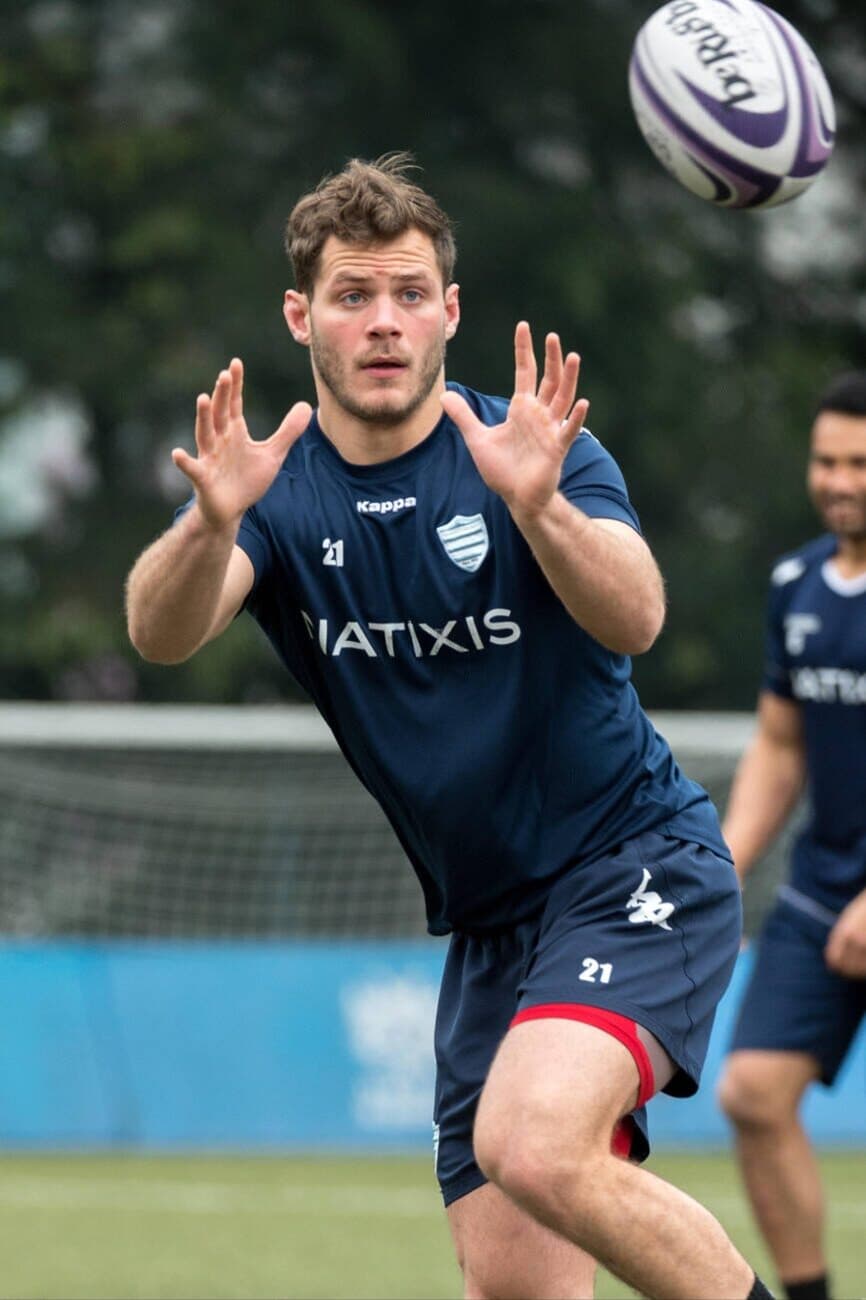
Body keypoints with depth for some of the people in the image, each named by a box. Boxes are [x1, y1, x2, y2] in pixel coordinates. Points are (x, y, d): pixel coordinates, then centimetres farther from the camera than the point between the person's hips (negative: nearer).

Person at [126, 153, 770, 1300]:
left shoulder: (530, 454, -10)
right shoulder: (277, 493, 0)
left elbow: (633, 620, -28)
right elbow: (161, 635, -20)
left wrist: (539, 505, -48)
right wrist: (211, 522, -42)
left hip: (639, 870, -5)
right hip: (488, 924, 5)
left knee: (534, 1143, -30)